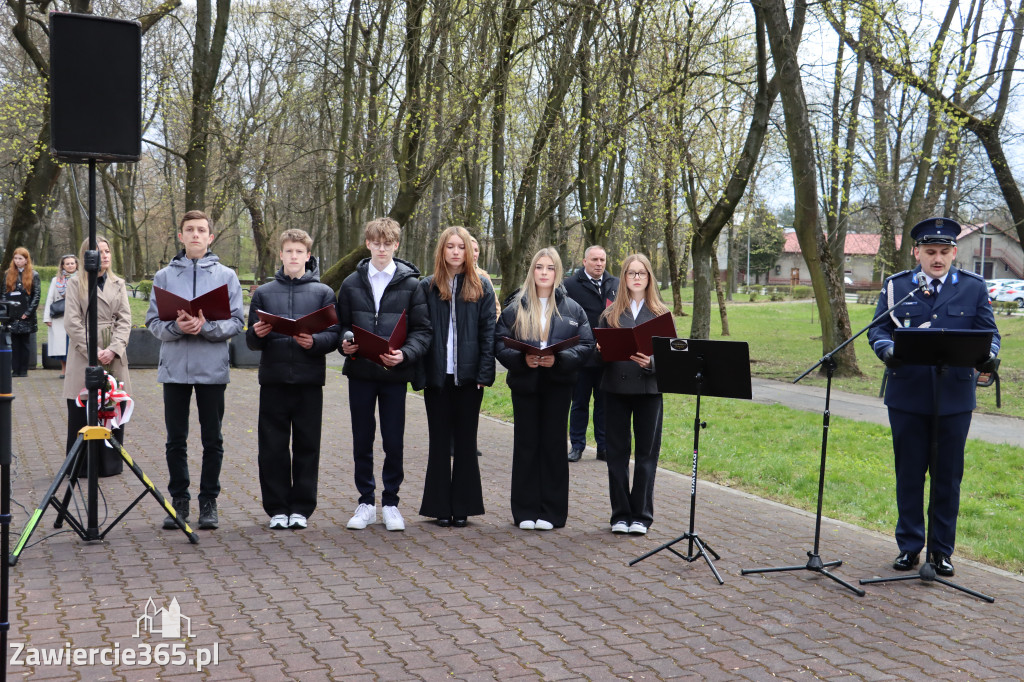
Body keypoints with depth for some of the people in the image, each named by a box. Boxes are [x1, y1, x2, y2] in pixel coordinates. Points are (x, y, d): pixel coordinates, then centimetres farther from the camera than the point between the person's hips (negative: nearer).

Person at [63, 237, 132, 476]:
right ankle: (81, 465, 9)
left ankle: (110, 464, 12)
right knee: (82, 415, -1)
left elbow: (125, 319, 6)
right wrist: (93, 352, -12)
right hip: (83, 358, -2)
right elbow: (72, 323, -3)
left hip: (114, 358, 3)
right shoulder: (75, 284, 5)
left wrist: (114, 349, -9)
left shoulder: (119, 284, 14)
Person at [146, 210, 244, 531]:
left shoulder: (226, 275, 5)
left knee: (212, 440, 5)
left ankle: (209, 501, 16)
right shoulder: (164, 276, 8)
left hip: (212, 369, -1)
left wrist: (206, 326, -18)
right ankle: (179, 501, 18)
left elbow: (236, 322, -2)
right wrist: (176, 327, -17)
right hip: (175, 368, 1)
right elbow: (153, 321, 3)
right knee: (176, 441, 7)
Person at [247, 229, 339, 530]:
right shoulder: (264, 292, 12)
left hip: (309, 380, -1)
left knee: (307, 446, 3)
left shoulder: (323, 292, 8)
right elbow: (250, 341, 12)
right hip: (273, 380, 1)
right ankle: (277, 508, 13)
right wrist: (257, 334, -10)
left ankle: (301, 508, 13)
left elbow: (334, 335, 1)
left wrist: (314, 341, -18)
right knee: (272, 448, 3)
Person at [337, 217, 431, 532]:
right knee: (362, 441, 8)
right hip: (360, 372, 2)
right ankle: (366, 502, 20)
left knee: (394, 442, 3)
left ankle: (390, 502, 18)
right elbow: (341, 325, 12)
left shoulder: (410, 284, 2)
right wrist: (346, 343, -9)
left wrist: (406, 354, -18)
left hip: (395, 374, -2)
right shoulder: (351, 283, 8)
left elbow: (422, 329, -1)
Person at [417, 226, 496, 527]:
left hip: (469, 375, 0)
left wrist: (485, 372, -9)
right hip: (437, 376, 1)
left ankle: (463, 507, 14)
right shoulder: (427, 287, 5)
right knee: (440, 442, 7)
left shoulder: (481, 288, 4)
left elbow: (488, 332, 1)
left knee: (465, 441, 6)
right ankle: (441, 507, 14)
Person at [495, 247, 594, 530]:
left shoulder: (572, 309, 5)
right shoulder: (514, 308, 5)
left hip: (558, 384, 0)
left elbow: (586, 345, -2)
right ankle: (525, 511, 12)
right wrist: (522, 359, -17)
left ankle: (552, 511, 12)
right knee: (526, 444, 4)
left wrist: (558, 359, -17)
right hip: (524, 383, 1)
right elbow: (500, 343, 1)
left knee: (554, 444, 4)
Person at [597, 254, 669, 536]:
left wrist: (651, 362, -19)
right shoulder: (610, 314, 10)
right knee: (617, 452, 5)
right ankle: (620, 514, 15)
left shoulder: (661, 313, 6)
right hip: (616, 388, 1)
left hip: (648, 388, -1)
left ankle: (642, 515, 11)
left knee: (647, 453, 2)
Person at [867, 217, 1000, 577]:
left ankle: (941, 550, 20)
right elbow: (878, 328, 1)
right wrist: (887, 349, -22)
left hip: (954, 398, 0)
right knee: (909, 475, 8)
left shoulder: (974, 287, 5)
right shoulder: (895, 286, 4)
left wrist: (987, 354, -19)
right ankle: (909, 546, 21)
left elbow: (988, 332, 4)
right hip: (907, 396, 0)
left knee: (948, 477, 8)